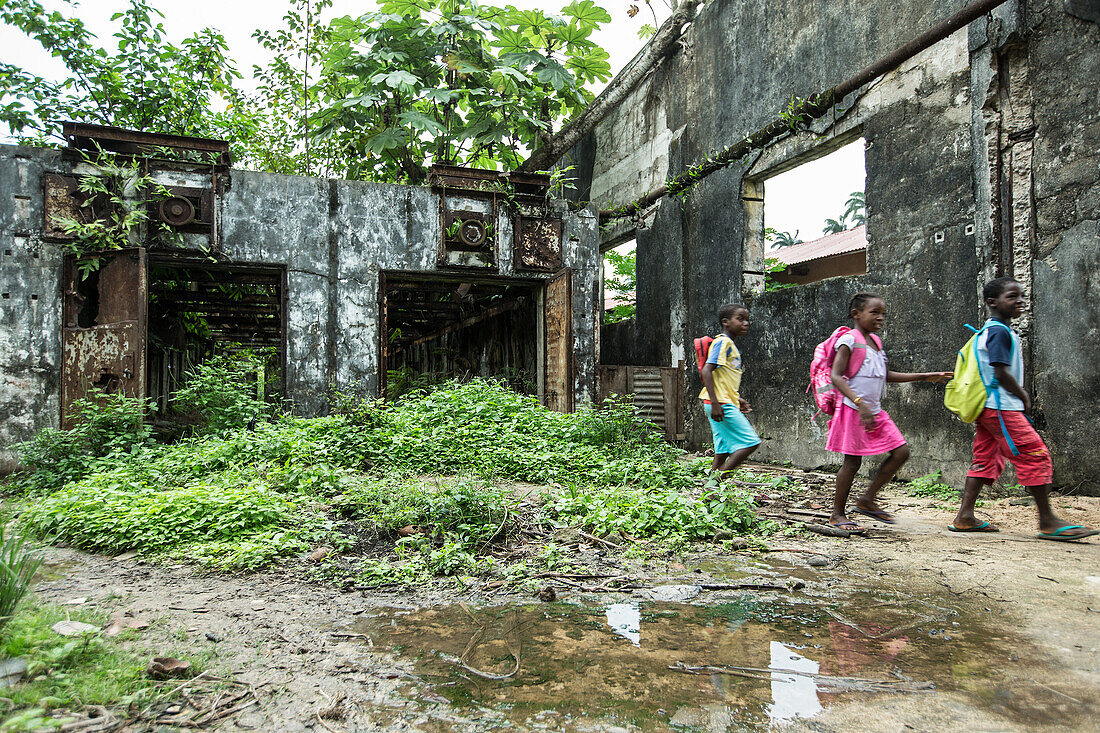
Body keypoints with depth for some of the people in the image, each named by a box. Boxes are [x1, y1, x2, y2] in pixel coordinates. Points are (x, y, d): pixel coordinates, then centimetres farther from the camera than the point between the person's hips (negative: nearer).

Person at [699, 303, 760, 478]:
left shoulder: (730, 344, 19)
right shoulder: (723, 342, -12)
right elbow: (707, 370, -21)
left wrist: (736, 399, 23)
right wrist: (715, 403, -26)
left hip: (725, 404, 10)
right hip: (721, 405, -10)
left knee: (724, 449, 9)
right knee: (751, 442, -9)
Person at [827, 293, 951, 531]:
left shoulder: (875, 341, 15)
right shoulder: (849, 340, -11)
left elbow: (886, 375, 24)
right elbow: (836, 376, -19)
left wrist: (924, 377, 21)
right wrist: (860, 403, -29)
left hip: (875, 411, 8)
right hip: (853, 411, -8)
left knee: (901, 452, 5)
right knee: (852, 462, -3)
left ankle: (867, 499, 15)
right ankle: (837, 514, 11)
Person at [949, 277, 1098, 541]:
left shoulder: (988, 331, 18)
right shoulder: (1000, 331, -12)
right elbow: (1001, 373, -19)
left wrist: (1019, 394, 14)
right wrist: (1024, 397, -5)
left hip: (986, 408, 10)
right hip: (1001, 408, -10)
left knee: (986, 460, 9)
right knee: (1035, 455, -5)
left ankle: (964, 517, 8)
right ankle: (1048, 522, 1)